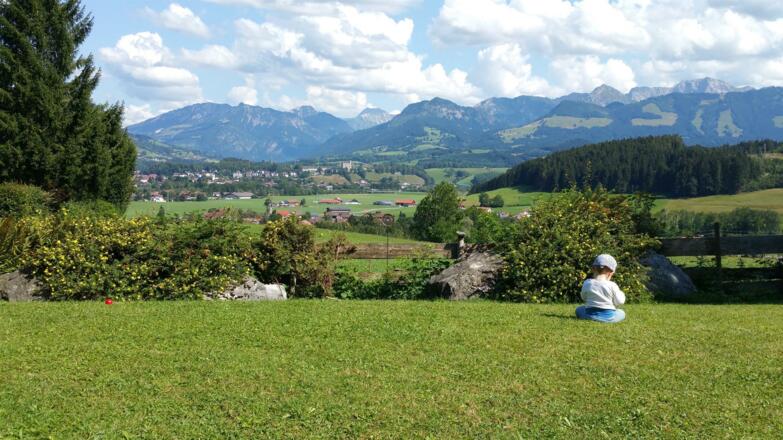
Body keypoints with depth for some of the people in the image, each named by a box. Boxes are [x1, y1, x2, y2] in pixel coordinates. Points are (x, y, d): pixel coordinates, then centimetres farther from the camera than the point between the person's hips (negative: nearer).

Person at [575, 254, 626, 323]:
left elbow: (584, 298, 11)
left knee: (579, 309, 27)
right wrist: (620, 293, 16)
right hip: (609, 316, -1)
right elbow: (619, 302, -4)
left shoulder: (587, 283, -5)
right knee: (621, 313, 25)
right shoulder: (612, 285, -11)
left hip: (591, 314, 1)